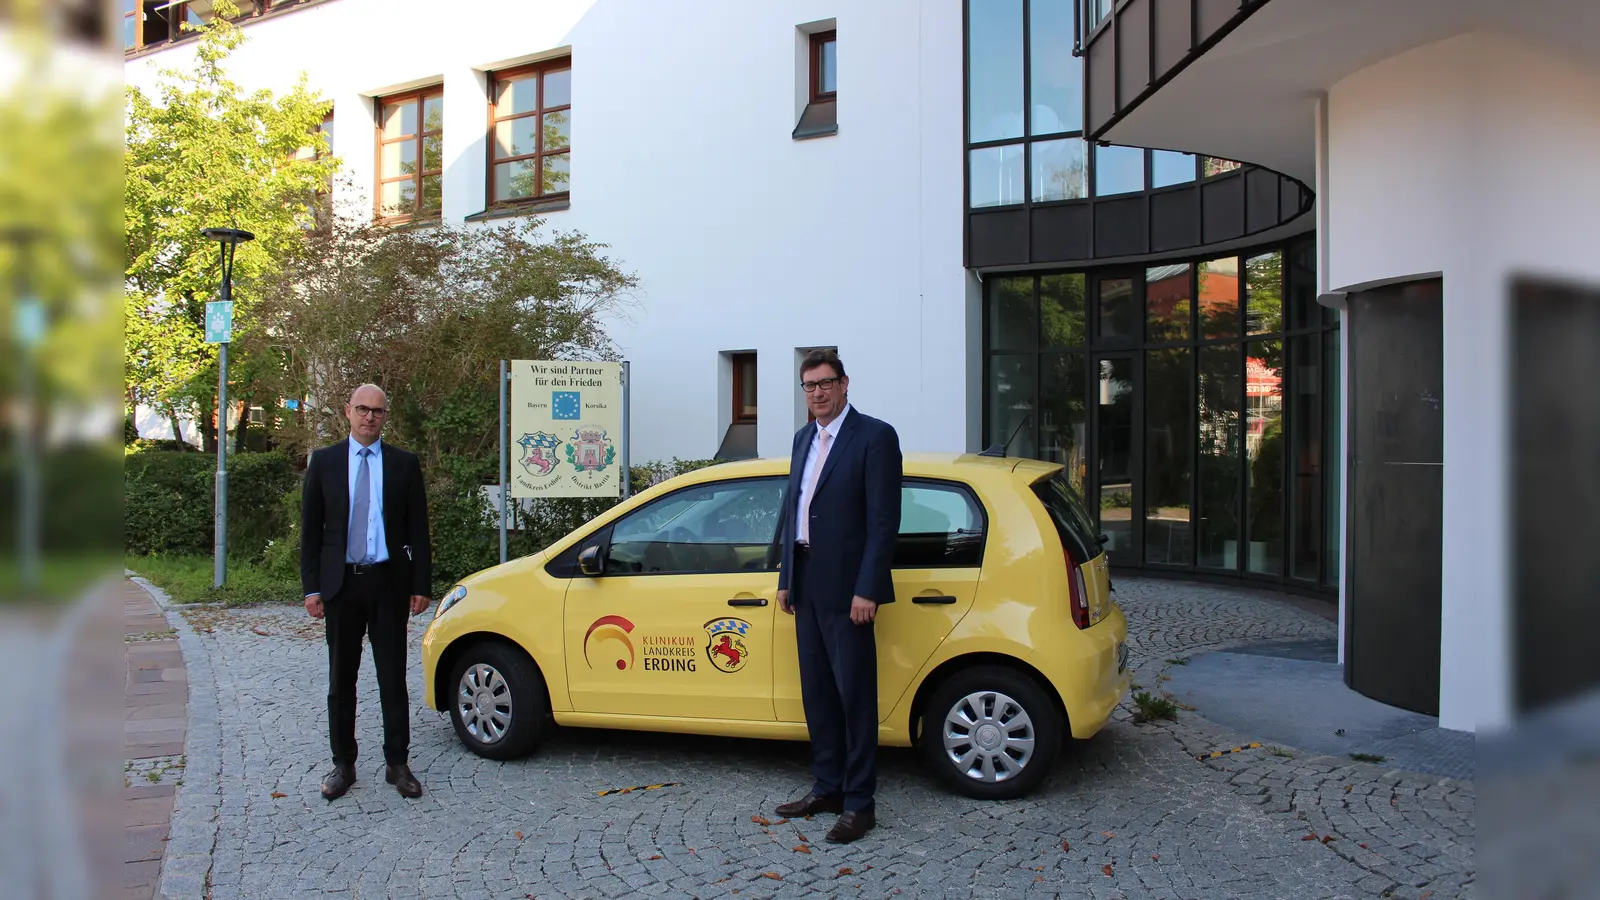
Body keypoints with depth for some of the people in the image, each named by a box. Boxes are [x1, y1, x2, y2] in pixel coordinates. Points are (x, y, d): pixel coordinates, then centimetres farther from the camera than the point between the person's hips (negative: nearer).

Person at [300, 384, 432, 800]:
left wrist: (420, 585, -2)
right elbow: (310, 528, 4)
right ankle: (342, 764, 21)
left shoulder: (404, 464, 3)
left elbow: (418, 528, 3)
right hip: (341, 582, 1)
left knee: (393, 677, 5)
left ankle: (398, 763, 14)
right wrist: (312, 586, -2)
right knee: (341, 680, 10)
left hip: (389, 581, -1)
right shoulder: (324, 461, 4)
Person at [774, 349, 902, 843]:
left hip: (845, 588, -8)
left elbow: (884, 520, -14)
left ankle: (858, 803, 10)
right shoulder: (803, 438, 15)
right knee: (817, 692, 14)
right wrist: (786, 578, 13)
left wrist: (866, 590, -18)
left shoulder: (875, 436, -9)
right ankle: (827, 788, 27)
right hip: (806, 585, 8)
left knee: (855, 696, 0)